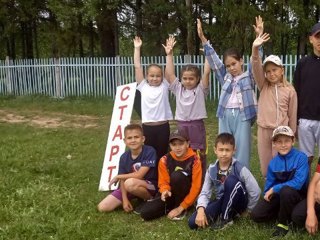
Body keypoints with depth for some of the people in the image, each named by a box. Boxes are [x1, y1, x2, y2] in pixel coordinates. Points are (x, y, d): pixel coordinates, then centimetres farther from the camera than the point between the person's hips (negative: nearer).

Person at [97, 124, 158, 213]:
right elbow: (123, 180, -1)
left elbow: (139, 175, -22)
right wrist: (125, 200, -13)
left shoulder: (149, 151, -18)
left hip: (150, 186, -6)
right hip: (130, 188, 6)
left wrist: (117, 176, -10)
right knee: (102, 207, -6)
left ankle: (149, 199, -8)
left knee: (130, 183, -39)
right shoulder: (124, 157, -4)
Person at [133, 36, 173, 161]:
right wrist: (137, 48, -5)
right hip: (147, 127, 0)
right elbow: (137, 67, -1)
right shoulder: (143, 87, 3)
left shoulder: (164, 86, 3)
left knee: (161, 155, 10)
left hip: (163, 126, 0)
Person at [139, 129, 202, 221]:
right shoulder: (165, 160, -5)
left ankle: (182, 210, -12)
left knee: (177, 175, -33)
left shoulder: (194, 160, -14)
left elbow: (196, 187, -14)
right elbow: (163, 182, 1)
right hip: (171, 195, 3)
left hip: (185, 196, -2)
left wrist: (181, 208, -17)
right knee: (145, 212, -20)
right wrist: (165, 191, -25)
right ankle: (172, 206, 6)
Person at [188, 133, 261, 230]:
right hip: (221, 201, 3)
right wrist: (201, 210, -24)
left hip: (238, 203, -3)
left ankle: (225, 218, -17)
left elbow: (255, 191, -14)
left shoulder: (240, 169, -17)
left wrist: (248, 210, -2)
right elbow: (205, 192, -5)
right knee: (193, 222, -19)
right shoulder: (211, 170, -6)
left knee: (231, 180, -35)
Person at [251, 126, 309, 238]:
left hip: (298, 195, -4)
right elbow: (269, 184, 8)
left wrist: (274, 189, -23)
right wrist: (269, 193, -11)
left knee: (286, 191, -39)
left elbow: (298, 183, -28)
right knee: (256, 215, -13)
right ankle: (285, 212, 10)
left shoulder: (301, 158, -19)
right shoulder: (273, 163, -3)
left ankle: (284, 222, -13)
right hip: (279, 195, 5)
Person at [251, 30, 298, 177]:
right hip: (264, 130, 2)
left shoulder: (290, 90, -3)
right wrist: (255, 50, -31)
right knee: (265, 163, 9)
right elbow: (256, 69, -15)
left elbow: (292, 114, 3)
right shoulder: (263, 86, 1)